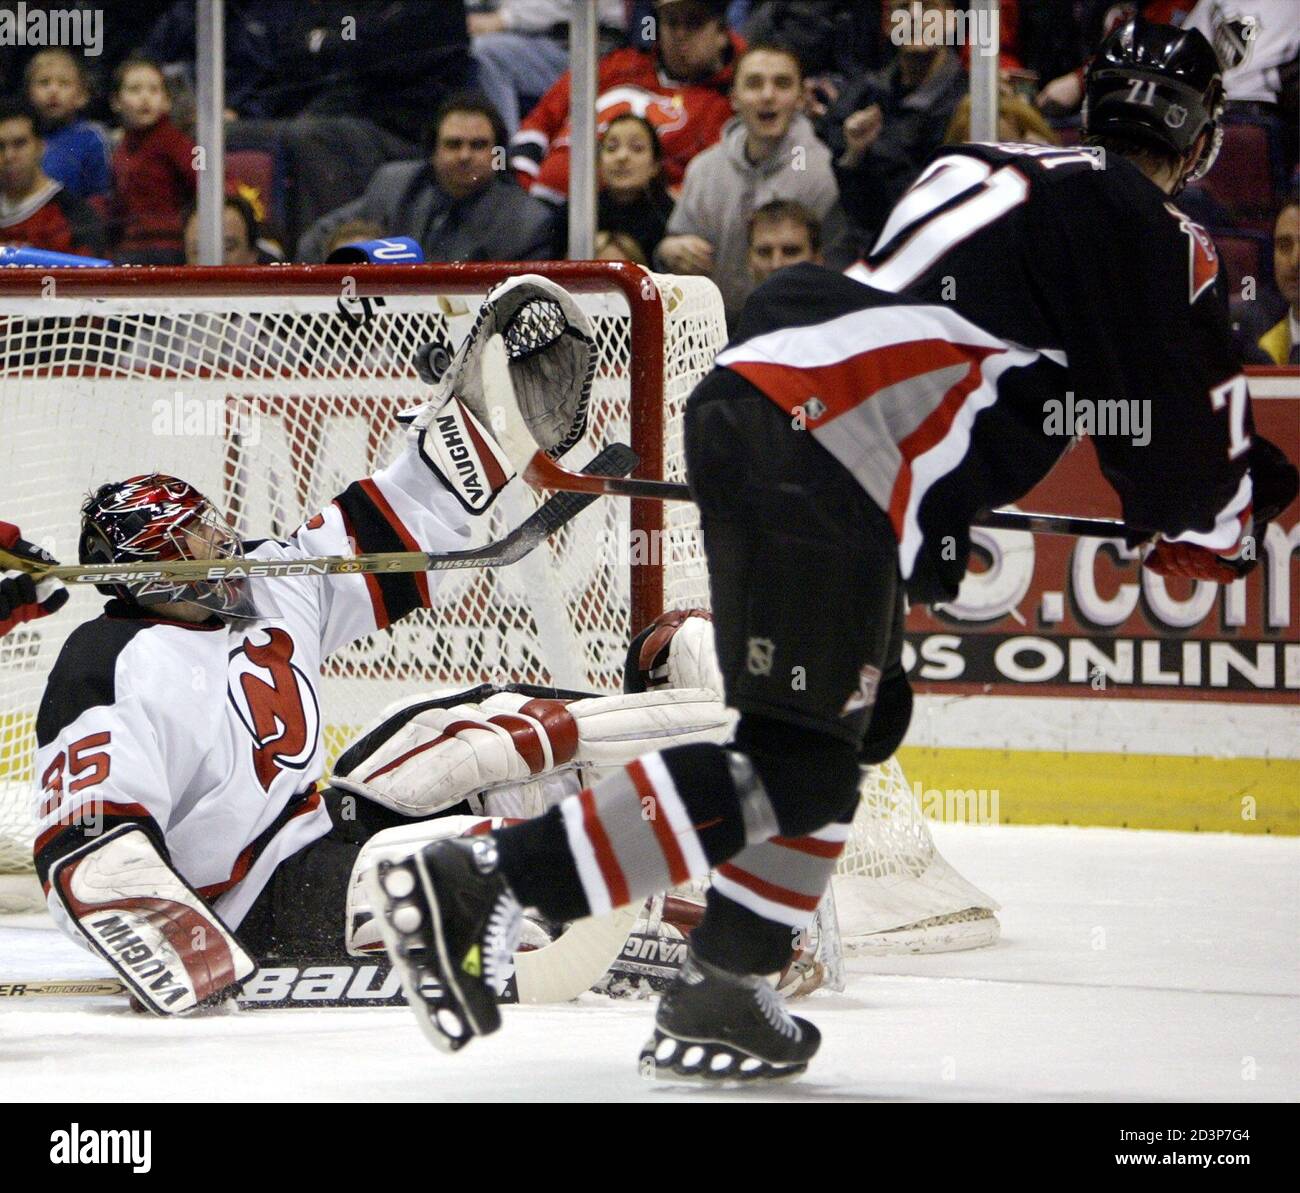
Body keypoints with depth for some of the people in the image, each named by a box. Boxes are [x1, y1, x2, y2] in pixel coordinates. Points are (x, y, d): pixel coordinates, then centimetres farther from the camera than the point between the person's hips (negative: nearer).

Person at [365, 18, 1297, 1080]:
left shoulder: (988, 170, 25)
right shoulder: (1153, 235, 1)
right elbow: (1182, 428, 3)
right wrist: (1214, 532, 22)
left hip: (748, 398, 9)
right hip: (819, 462, -9)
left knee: (859, 721, 19)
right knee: (794, 767, -10)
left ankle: (720, 997, 16)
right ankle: (483, 885, -19)